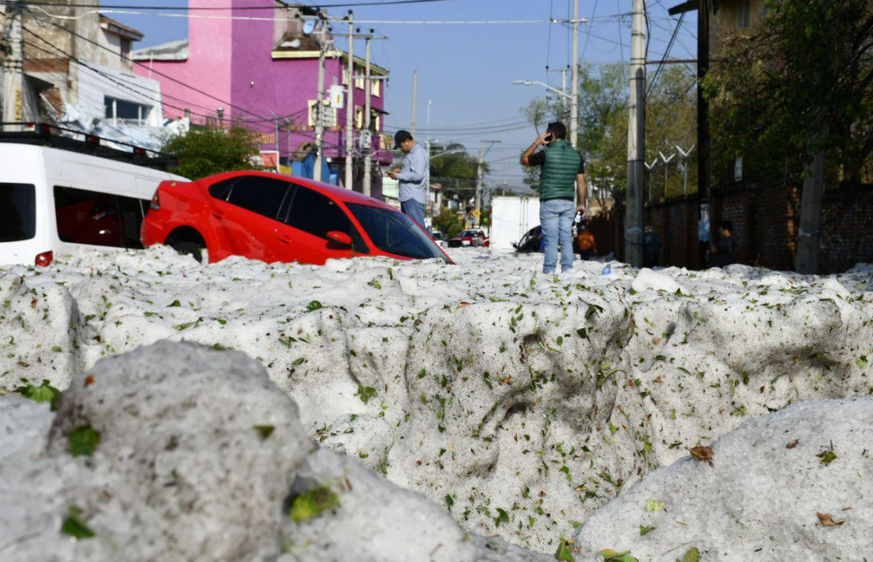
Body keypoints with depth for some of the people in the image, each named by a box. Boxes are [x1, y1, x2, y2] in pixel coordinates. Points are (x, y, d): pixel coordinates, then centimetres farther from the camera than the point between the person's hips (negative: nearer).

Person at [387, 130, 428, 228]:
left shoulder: (418, 153, -13)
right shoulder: (412, 153, 19)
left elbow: (417, 175, -22)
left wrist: (398, 176, -13)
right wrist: (401, 171, 10)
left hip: (414, 198, -10)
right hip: (407, 197, 10)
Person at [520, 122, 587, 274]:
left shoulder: (546, 153, -8)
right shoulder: (576, 155, 6)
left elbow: (524, 160, 7)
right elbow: (581, 183, 7)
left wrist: (536, 143, 11)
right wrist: (582, 203, 15)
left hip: (549, 203, -4)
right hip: (568, 203, 4)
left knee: (551, 240, -4)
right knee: (566, 239, 5)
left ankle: (549, 271, -4)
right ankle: (567, 269, 2)